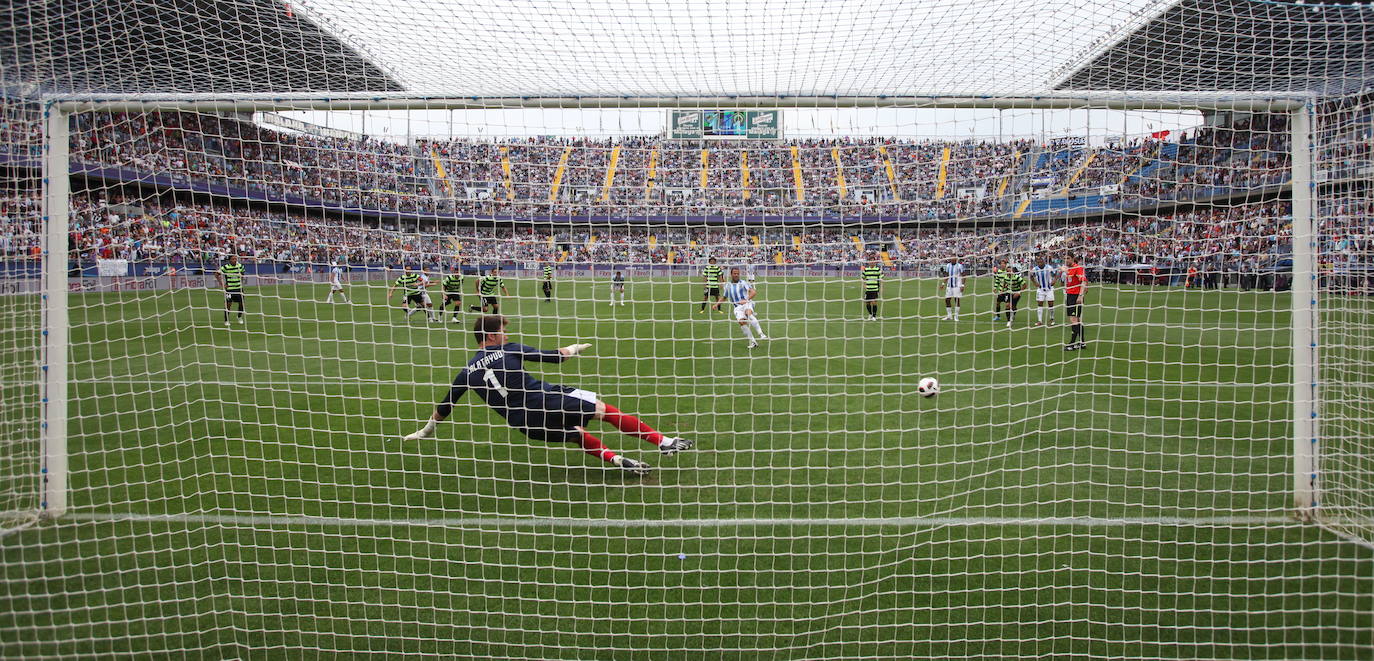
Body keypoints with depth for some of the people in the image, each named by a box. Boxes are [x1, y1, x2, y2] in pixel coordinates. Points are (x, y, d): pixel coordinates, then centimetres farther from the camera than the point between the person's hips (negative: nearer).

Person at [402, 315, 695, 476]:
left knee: (579, 435, 26)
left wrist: (425, 431, 31)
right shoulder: (508, 349, -2)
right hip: (549, 400, -5)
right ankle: (663, 442, 4)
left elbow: (444, 407, 15)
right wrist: (574, 349, 24)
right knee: (605, 409, 4)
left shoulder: (467, 372, 8)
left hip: (525, 424, 5)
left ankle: (615, 458, 4)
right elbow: (552, 356, 4)